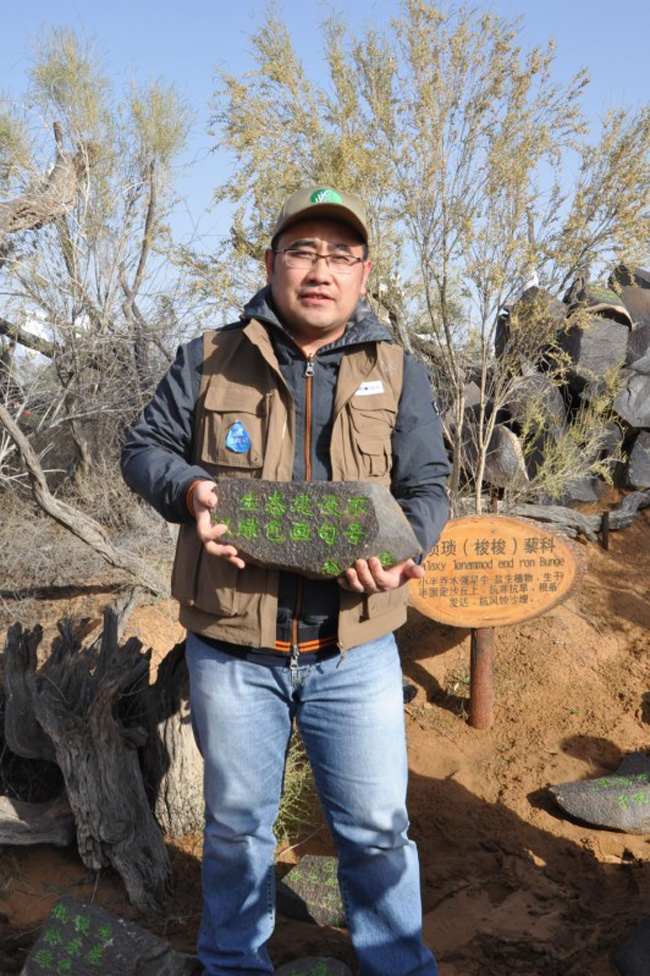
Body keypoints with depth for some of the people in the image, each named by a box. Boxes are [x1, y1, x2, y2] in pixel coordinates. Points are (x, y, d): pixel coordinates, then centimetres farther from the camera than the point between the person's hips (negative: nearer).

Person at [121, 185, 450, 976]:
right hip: (231, 648, 0)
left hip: (355, 650, 1)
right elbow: (145, 447, 7)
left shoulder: (398, 375, 4)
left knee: (375, 825, 12)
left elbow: (427, 488, 4)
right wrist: (189, 488, -16)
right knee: (236, 821, 18)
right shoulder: (209, 360, 2)